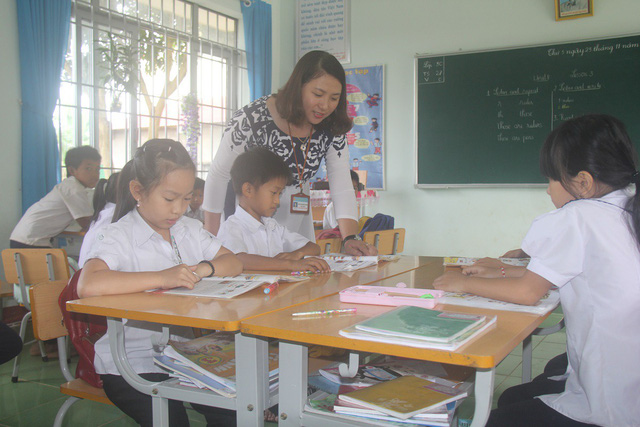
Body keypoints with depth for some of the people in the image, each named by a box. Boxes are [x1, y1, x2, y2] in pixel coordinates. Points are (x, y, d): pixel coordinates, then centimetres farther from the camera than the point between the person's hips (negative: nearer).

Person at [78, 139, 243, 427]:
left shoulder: (189, 229, 11)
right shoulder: (118, 238, -12)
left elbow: (234, 262, 10)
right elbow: (88, 286, -30)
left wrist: (205, 269, -12)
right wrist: (162, 278, -31)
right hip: (131, 363, -5)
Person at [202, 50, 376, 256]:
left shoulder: (332, 130, -9)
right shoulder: (253, 118, -23)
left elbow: (342, 189, -12)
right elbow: (218, 175, -15)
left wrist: (350, 238, -28)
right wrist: (212, 238, -14)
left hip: (298, 221, 4)